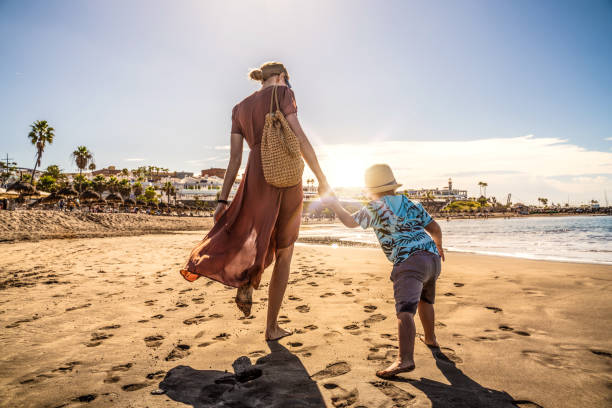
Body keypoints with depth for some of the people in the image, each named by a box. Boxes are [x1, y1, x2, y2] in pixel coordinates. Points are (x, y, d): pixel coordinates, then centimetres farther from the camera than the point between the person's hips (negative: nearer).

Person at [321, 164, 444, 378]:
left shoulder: (374, 208, 4)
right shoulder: (412, 205, 20)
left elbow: (350, 222, 13)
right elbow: (434, 228, 18)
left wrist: (334, 205, 29)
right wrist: (438, 245, 39)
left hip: (409, 261, -8)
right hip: (432, 256, 8)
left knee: (405, 309, -20)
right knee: (424, 300, 31)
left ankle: (405, 359, -34)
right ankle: (430, 338, 49)